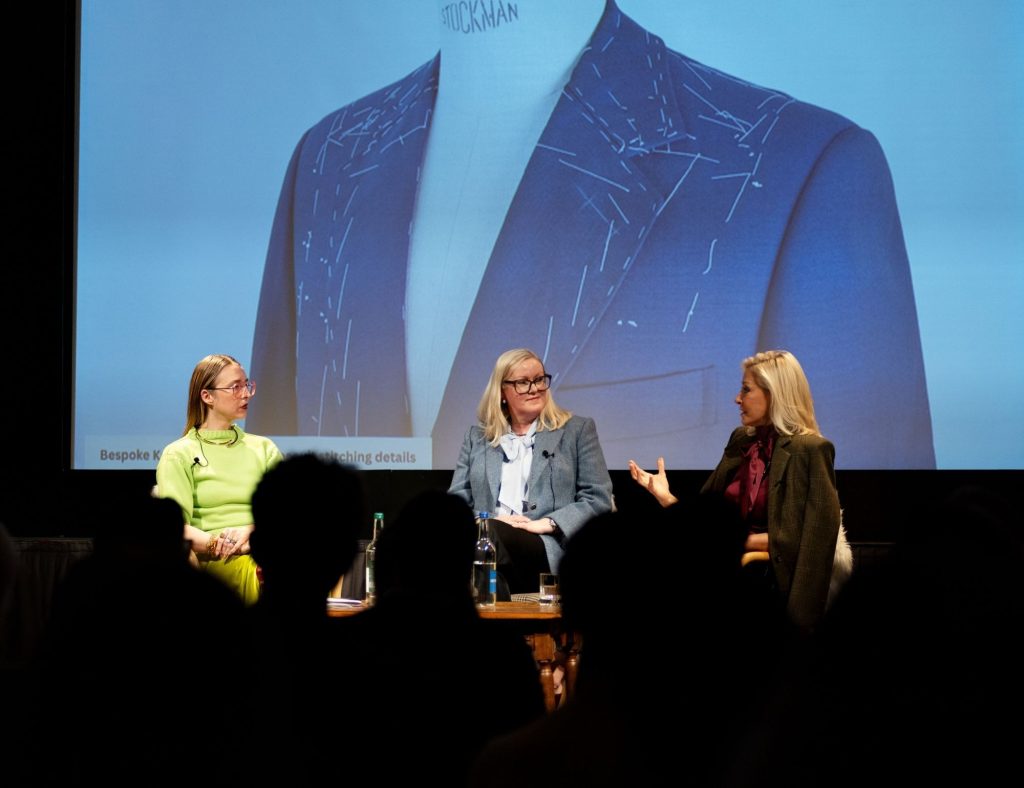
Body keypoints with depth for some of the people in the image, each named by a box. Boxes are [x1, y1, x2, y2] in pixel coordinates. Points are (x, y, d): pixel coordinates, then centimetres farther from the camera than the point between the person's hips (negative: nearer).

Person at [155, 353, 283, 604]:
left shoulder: (264, 449, 25)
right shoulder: (179, 454, 14)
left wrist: (252, 530, -13)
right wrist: (214, 543, -21)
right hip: (214, 560, -3)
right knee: (255, 571, -42)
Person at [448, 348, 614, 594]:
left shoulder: (577, 429, 16)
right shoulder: (476, 437, 23)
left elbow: (599, 499, 8)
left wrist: (548, 523, -9)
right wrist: (490, 521, -8)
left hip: (549, 547, -2)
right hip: (484, 540, 2)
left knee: (494, 538, -37)